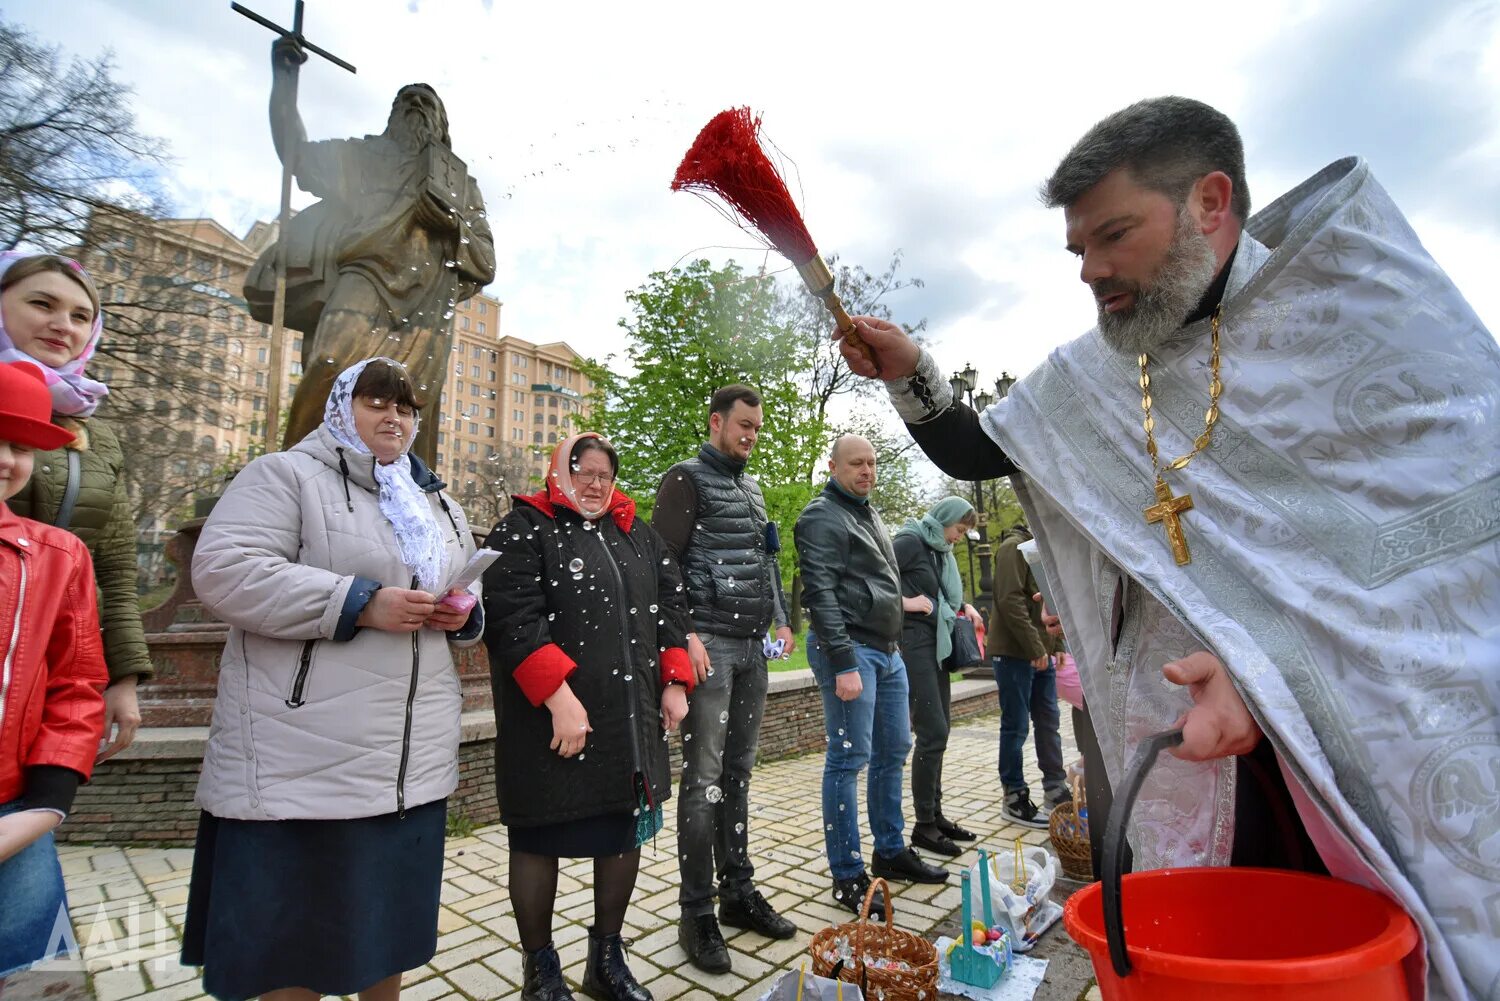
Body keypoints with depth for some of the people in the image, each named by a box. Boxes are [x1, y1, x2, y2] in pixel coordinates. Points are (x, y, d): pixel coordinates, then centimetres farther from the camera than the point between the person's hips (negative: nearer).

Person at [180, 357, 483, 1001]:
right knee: (296, 921, 7)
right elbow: (223, 571, -16)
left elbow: (470, 588, 22)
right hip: (307, 755, -5)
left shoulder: (435, 502, 16)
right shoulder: (287, 475, -3)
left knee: (393, 909, 17)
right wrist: (360, 604, -21)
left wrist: (464, 613, -2)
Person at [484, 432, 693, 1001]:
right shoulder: (525, 529, -5)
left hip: (633, 719, 6)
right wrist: (559, 698, -23)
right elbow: (513, 619, -16)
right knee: (541, 838, 10)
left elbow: (670, 606, 14)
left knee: (628, 830, 16)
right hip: (551, 720, -5)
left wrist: (674, 683, 6)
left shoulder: (638, 535, 13)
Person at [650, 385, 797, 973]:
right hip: (710, 645, -7)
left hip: (752, 648, 7)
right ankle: (697, 914, 12)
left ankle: (739, 892, 25)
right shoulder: (687, 480, -3)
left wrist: (781, 619, 14)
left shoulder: (751, 487, 19)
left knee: (738, 773, 13)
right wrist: (684, 636, -18)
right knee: (704, 779, -1)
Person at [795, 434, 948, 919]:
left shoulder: (870, 514, 18)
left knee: (893, 752, 16)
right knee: (848, 759, -3)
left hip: (887, 649, 10)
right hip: (850, 648, -9)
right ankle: (848, 876, 9)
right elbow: (820, 593, -18)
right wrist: (843, 663, -22)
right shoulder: (822, 517, -10)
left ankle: (891, 851, 31)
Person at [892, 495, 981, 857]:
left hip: (937, 646, 9)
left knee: (937, 733, 13)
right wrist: (906, 601, -20)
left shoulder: (940, 551, 14)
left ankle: (935, 815, 25)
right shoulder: (910, 542, -11)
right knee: (932, 733, -7)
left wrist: (963, 606, 9)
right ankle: (923, 826, 5)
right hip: (914, 643, -9)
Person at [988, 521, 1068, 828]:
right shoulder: (1014, 547, -12)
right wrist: (1035, 647, -20)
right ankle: (1014, 798, 12)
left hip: (1041, 654, 9)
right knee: (1016, 726, 0)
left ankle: (1055, 790, 26)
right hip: (1014, 653, -9)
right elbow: (1010, 601, -21)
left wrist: (1056, 644, 13)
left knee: (1049, 723, 14)